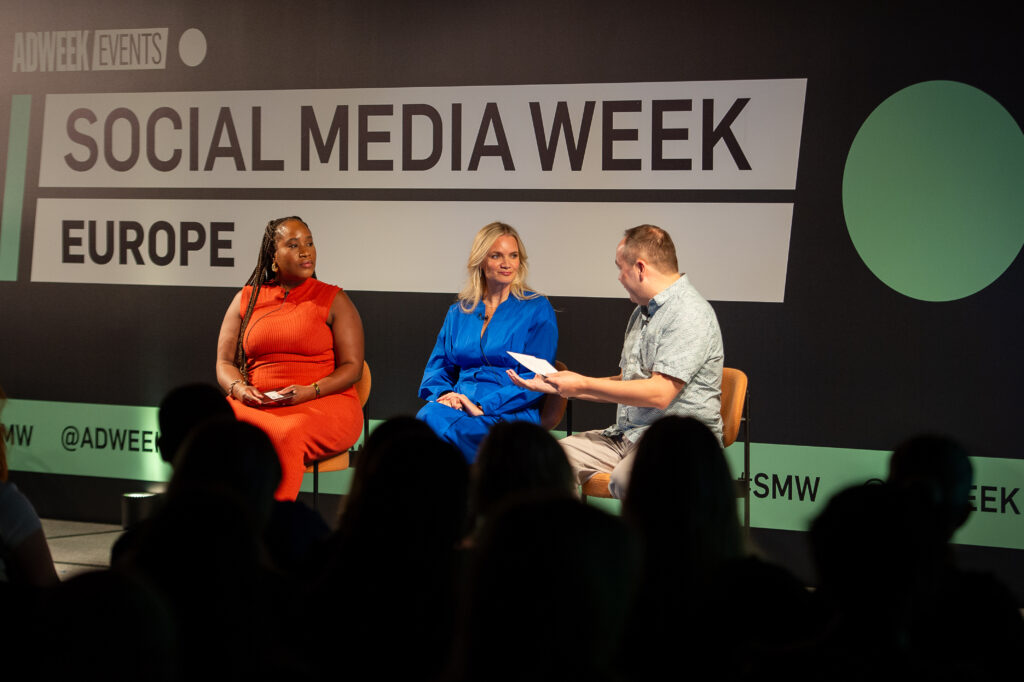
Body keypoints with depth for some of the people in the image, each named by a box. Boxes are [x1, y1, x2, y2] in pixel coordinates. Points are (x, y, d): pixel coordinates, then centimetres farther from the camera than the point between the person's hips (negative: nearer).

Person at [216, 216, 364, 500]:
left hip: (323, 403, -2)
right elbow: (225, 363, 15)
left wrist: (310, 391, -16)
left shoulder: (333, 300, 8)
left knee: (286, 435, -38)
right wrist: (239, 389, -9)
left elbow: (352, 367, 2)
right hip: (254, 405, 3)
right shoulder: (246, 300, 17)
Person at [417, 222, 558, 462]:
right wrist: (444, 394, -4)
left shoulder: (537, 310, 7)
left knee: (438, 426, -36)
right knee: (428, 416, -35)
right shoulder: (459, 312, 22)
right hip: (459, 405, 4)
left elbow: (536, 378, -2)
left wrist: (483, 406, -13)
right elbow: (437, 366, 22)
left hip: (509, 413, -4)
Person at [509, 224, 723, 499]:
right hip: (628, 435, 9)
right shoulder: (642, 313, 20)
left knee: (627, 479, -39)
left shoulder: (690, 314, -12)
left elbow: (660, 394, -20)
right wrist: (559, 385, 21)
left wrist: (584, 385, -11)